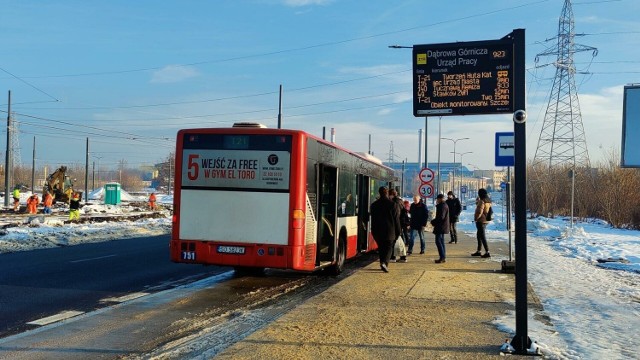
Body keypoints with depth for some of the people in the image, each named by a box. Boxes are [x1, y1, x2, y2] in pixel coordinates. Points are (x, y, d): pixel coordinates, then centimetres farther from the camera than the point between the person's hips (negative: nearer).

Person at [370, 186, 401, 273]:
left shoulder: (374, 205, 2)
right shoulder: (392, 204, -7)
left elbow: (373, 219, 8)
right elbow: (396, 219, -3)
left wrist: (373, 231, 15)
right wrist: (398, 231, 4)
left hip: (377, 231, 3)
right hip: (389, 231, -3)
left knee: (381, 248, 14)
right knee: (388, 248, 2)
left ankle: (383, 263, 17)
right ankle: (384, 262, -17)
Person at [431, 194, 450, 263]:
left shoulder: (442, 206, -17)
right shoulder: (444, 205, 16)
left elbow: (441, 217, -22)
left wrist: (433, 222, -12)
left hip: (440, 227, -11)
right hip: (442, 227, 11)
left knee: (438, 241, -9)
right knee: (441, 242, 14)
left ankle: (442, 257, -11)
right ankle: (443, 257, 17)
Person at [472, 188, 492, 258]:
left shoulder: (482, 201, -19)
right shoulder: (488, 201, 10)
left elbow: (479, 212, -24)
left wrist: (476, 218, -10)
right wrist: (477, 200, 14)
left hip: (481, 221, -10)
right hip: (485, 221, 10)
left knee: (482, 236, -6)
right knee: (479, 235, 19)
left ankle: (487, 252, -7)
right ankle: (478, 251, 26)